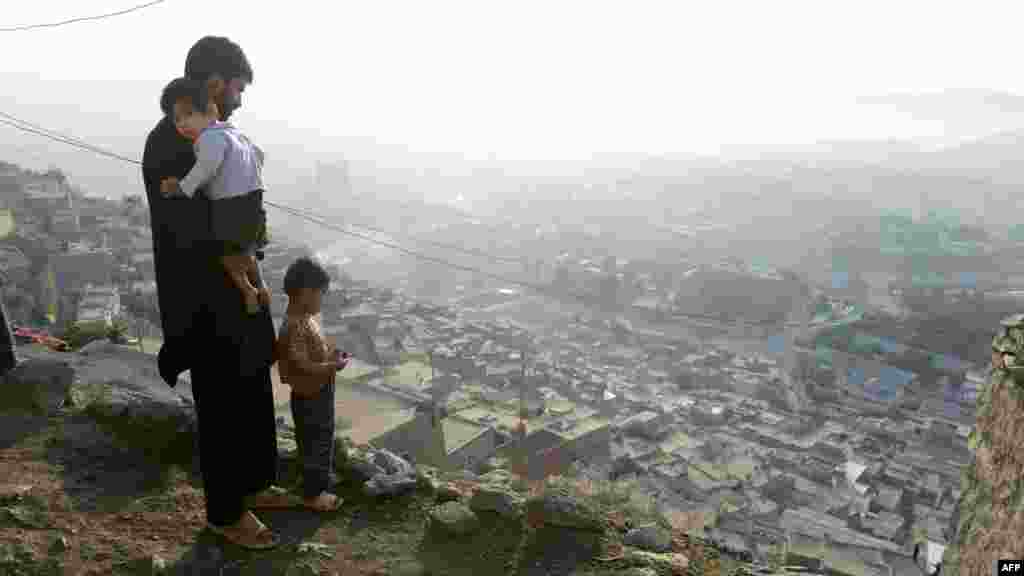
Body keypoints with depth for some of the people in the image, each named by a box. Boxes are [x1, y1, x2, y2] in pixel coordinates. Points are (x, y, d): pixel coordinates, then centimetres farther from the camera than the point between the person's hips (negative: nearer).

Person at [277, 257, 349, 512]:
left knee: (319, 439, 25)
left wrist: (332, 352, 0)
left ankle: (318, 476, 44)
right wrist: (333, 366, -24)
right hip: (310, 396, -10)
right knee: (317, 442, 5)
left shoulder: (306, 317, 2)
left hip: (319, 391, 10)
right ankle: (313, 493, 20)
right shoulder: (295, 327, -29)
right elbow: (302, 365, -29)